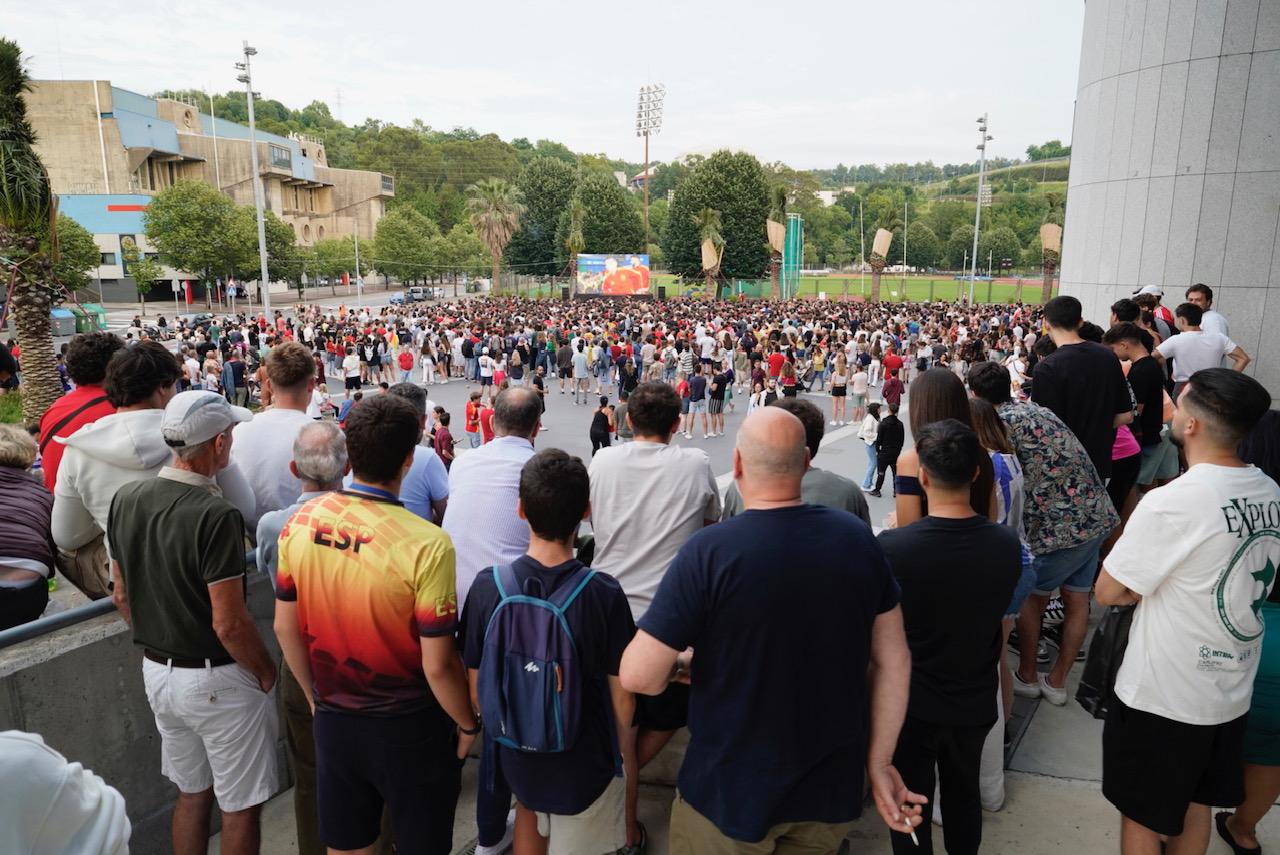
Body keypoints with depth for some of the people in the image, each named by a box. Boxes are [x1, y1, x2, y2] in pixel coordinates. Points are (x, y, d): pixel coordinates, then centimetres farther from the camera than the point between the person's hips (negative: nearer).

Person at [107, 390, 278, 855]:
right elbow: (228, 624, -24)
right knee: (240, 807, 11)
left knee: (191, 794, 24)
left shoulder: (125, 499, -3)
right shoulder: (216, 515, -26)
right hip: (217, 681, -7)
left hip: (157, 672, 7)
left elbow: (121, 595, 8)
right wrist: (267, 674, -8)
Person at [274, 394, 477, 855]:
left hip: (333, 720, 5)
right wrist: (468, 725, -3)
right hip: (408, 728, -4)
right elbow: (437, 665, -21)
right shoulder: (427, 544, -27)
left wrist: (317, 697, 17)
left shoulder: (300, 522, -10)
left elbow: (286, 628, 1)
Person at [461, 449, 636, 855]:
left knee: (529, 806, 32)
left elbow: (477, 690, -7)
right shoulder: (603, 594, -24)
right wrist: (625, 748, 7)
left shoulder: (487, 586, -19)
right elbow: (622, 697, -13)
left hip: (515, 757, 2)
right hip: (585, 765, -2)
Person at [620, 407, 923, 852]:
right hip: (832, 789, 4)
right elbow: (894, 661, -2)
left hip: (731, 793, -4)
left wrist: (678, 664, -2)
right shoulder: (858, 538, -9)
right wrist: (878, 762, 7)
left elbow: (638, 676, -24)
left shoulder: (709, 551, -24)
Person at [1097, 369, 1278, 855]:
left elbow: (1108, 592, -18)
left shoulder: (1171, 503, -27)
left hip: (1162, 695, -7)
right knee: (1194, 802, 26)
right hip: (1231, 691, 7)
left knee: (1142, 816, 14)